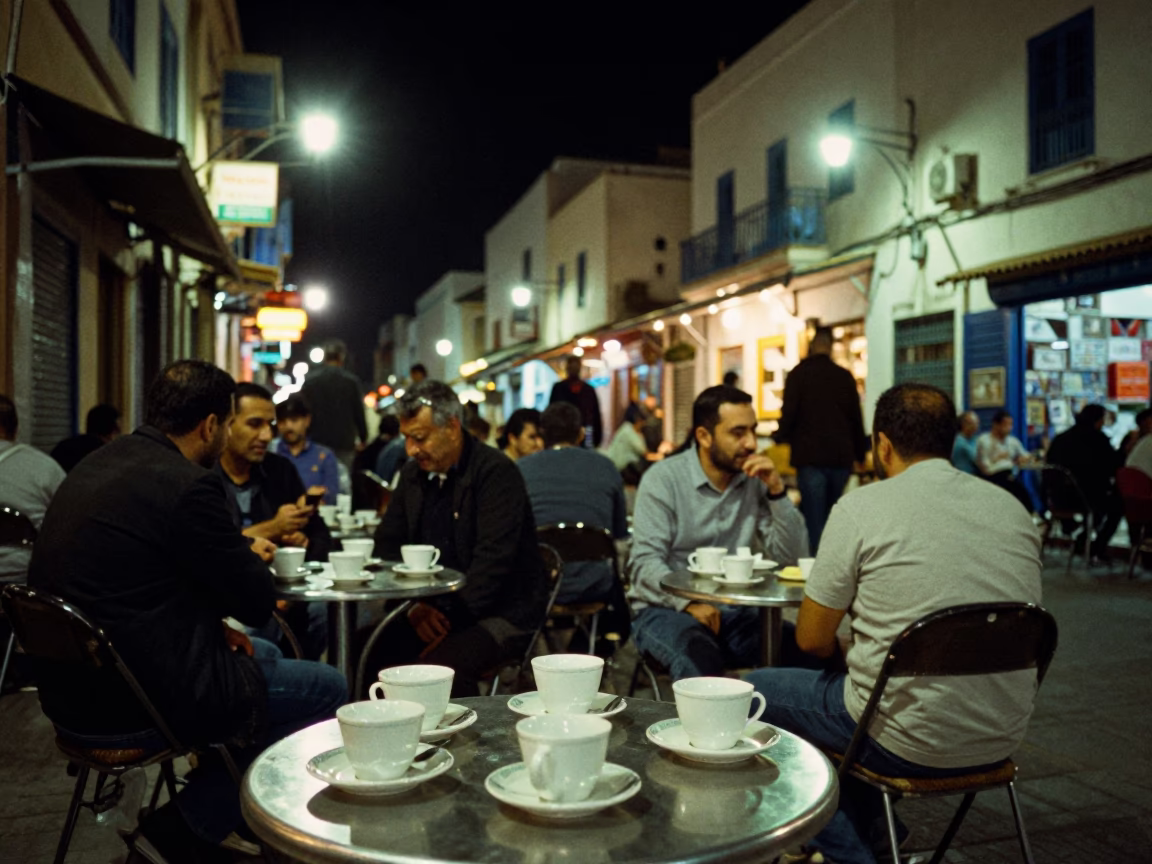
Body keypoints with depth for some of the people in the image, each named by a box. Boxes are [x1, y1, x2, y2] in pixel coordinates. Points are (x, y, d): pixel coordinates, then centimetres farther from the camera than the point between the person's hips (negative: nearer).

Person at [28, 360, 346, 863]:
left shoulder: (96, 467, 6)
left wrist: (213, 621, 7)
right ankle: (189, 823, 8)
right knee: (327, 689, 3)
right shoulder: (186, 484, -22)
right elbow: (257, 602, -13)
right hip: (129, 709, -9)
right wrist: (252, 557, 8)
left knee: (262, 655, 25)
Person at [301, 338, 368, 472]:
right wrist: (364, 438, 14)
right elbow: (359, 412, 1)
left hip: (317, 442, 2)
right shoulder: (351, 381, -3)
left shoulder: (309, 380, 2)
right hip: (344, 445, -2)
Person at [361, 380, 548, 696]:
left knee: (441, 666, -33)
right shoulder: (413, 472, 10)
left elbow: (492, 561, -20)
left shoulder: (496, 472, -13)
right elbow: (388, 545, 12)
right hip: (431, 609, 7)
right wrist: (414, 605, -4)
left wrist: (450, 620, -22)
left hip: (499, 612, -7)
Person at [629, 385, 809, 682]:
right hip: (666, 609, -4)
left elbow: (792, 556, -1)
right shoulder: (662, 479, -6)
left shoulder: (756, 480, 4)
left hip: (735, 612, 4)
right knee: (701, 662, -35)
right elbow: (646, 562, -13)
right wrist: (689, 602, -30)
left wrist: (776, 490, -12)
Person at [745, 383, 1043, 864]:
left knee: (755, 692, 15)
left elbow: (811, 639, -7)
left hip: (912, 742, -6)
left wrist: (845, 651, 16)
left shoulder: (861, 508, -13)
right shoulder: (1013, 510, 4)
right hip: (1002, 740, 7)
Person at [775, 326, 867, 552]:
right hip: (841, 457, 4)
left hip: (810, 457, -4)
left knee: (814, 522, -2)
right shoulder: (845, 376, 8)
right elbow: (857, 419, 13)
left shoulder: (799, 374, -2)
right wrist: (860, 454, 23)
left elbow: (789, 413, -6)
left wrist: (780, 438, 13)